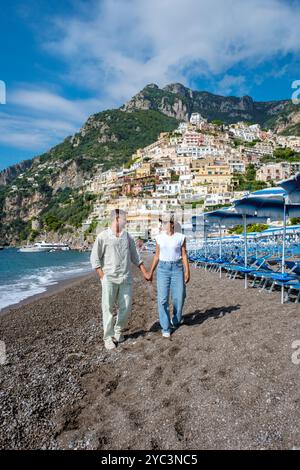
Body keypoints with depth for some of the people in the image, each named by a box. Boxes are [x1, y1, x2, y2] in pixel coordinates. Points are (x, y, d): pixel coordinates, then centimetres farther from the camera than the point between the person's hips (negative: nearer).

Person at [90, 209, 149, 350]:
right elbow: (95, 259, -3)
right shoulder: (103, 237, -4)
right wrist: (103, 277, -9)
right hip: (109, 279, -4)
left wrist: (145, 273, 14)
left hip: (126, 279, 4)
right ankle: (108, 337, 18)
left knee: (126, 307, 7)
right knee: (108, 308, 3)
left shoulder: (128, 236, 10)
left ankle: (118, 330, 30)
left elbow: (135, 257, 16)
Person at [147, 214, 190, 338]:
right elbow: (157, 256, 10)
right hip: (163, 268, 1)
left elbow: (184, 255, 0)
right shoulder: (159, 238, 4)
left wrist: (187, 271, -9)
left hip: (177, 268, -1)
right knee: (163, 299, -5)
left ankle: (175, 320, 30)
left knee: (179, 297, 0)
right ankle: (165, 328, 9)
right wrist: (151, 272, 8)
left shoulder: (181, 237, -2)